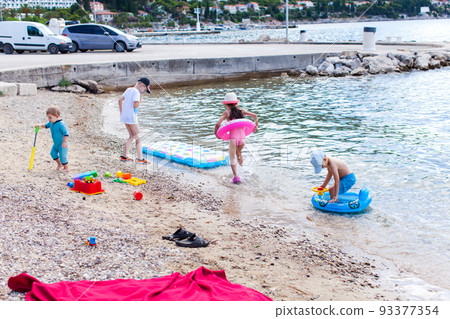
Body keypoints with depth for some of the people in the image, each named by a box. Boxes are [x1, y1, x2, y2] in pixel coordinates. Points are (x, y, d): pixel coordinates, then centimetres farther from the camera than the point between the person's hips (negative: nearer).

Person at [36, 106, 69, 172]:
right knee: (53, 153, 17)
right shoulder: (51, 122, 0)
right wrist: (40, 126, 6)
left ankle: (66, 168, 16)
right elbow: (47, 125, 22)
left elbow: (66, 133, -29)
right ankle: (59, 164, 36)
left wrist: (65, 142, -34)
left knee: (62, 156, -3)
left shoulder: (61, 124, -28)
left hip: (62, 144, -9)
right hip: (56, 143, 9)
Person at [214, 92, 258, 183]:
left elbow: (218, 124, -6)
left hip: (233, 137, -3)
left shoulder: (226, 112, 4)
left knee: (232, 157, 1)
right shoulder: (241, 111, 12)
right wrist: (256, 125, 23)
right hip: (242, 136, 4)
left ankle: (235, 176, -12)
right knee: (239, 152, 30)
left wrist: (216, 133, 10)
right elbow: (254, 115, 9)